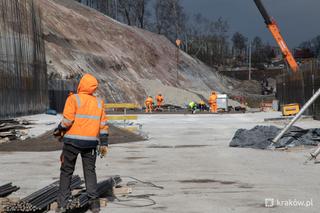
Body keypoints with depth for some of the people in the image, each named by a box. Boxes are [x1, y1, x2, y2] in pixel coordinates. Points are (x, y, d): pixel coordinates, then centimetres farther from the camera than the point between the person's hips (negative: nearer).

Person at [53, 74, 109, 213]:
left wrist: (59, 131, 3)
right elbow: (103, 124, 7)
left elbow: (67, 119, -13)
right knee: (90, 171, 12)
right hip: (91, 142, 3)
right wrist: (104, 143, 10)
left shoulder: (73, 99, -5)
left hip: (72, 140, -3)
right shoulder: (99, 103, 9)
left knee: (66, 171, 7)